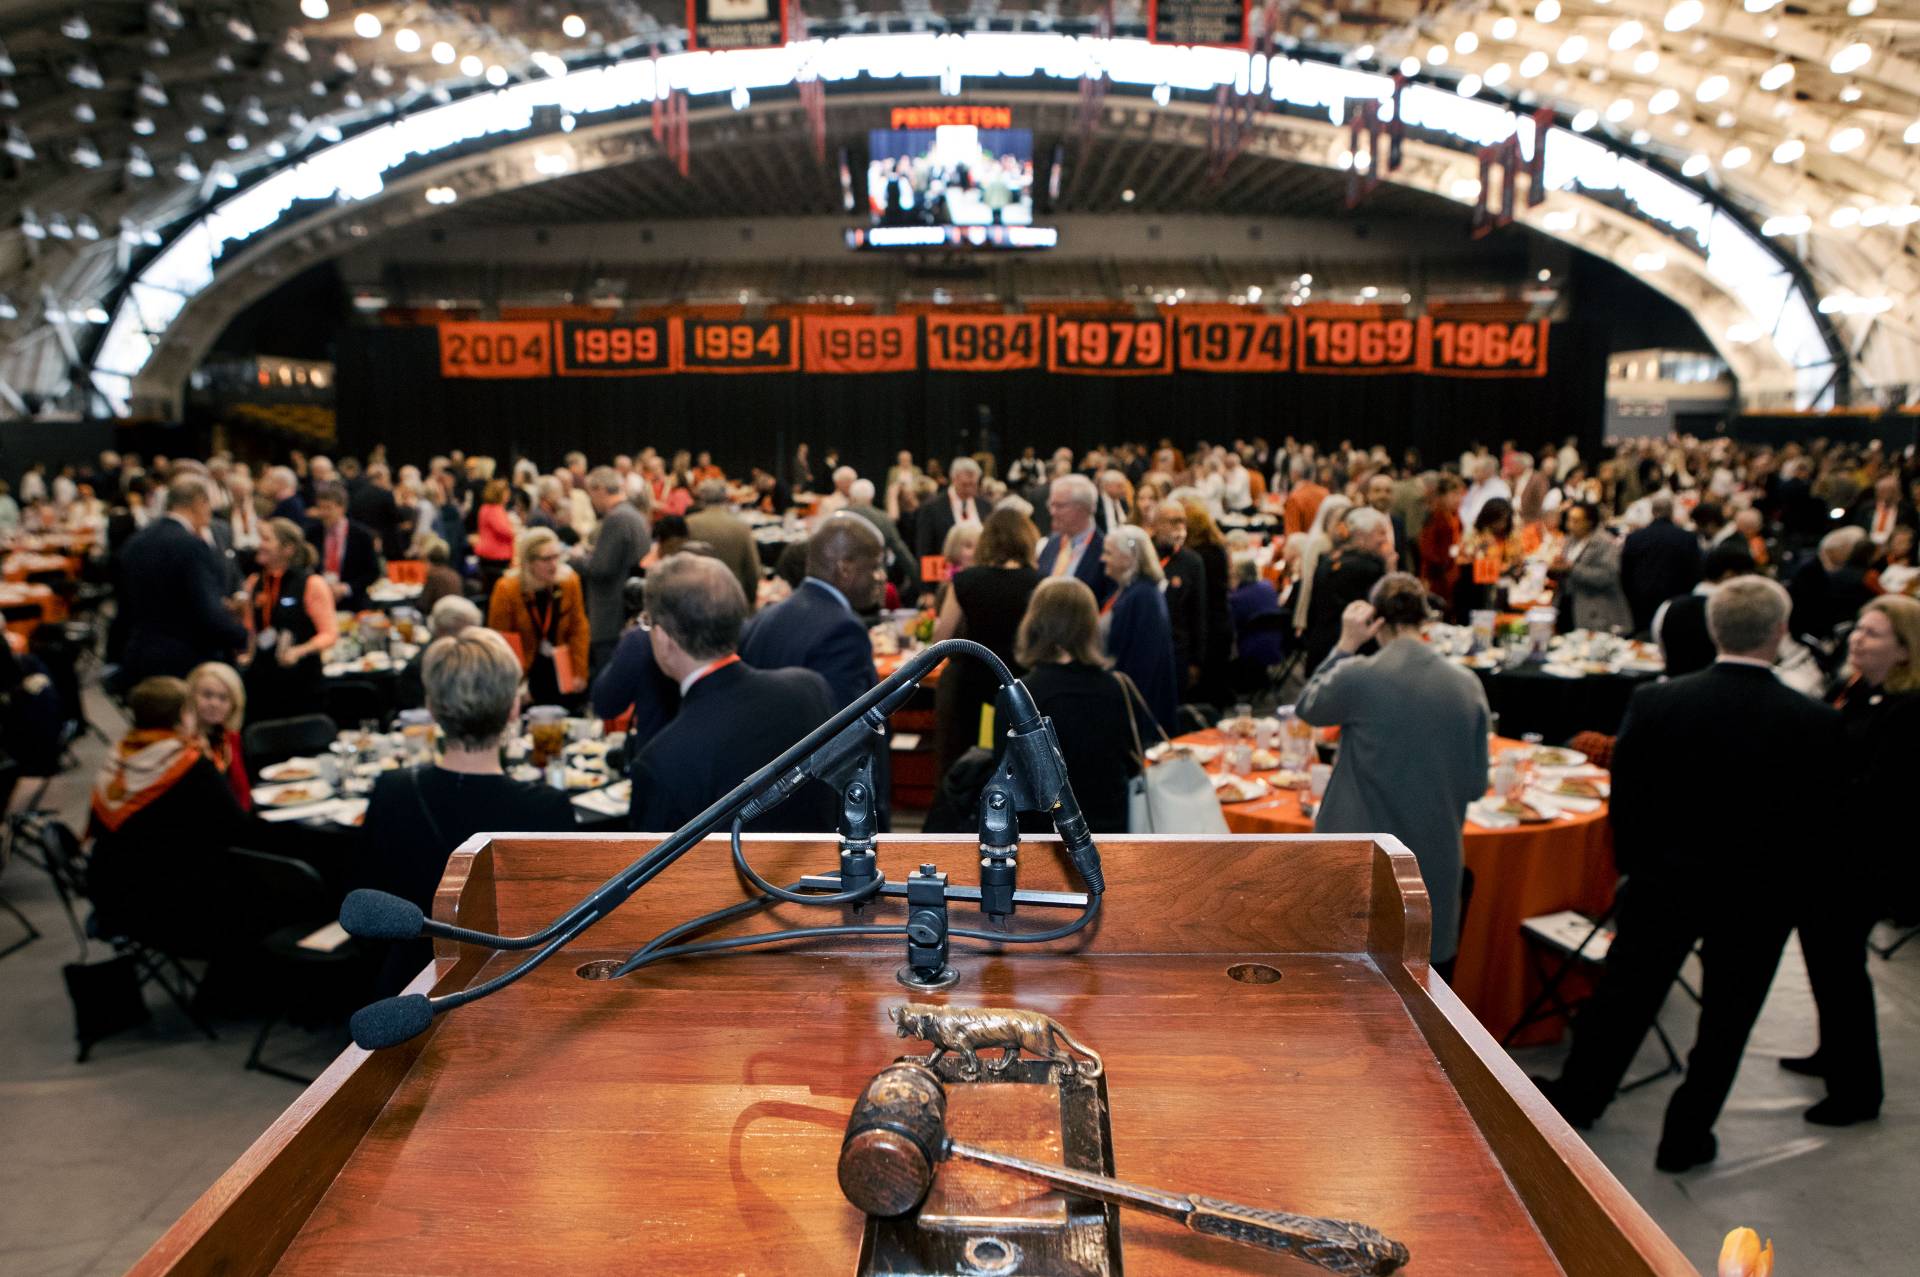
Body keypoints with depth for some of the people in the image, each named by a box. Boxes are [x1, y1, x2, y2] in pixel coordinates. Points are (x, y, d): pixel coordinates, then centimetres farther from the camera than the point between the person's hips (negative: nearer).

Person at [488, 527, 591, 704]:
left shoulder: (570, 581, -9)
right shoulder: (507, 589, -15)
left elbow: (578, 629, -3)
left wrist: (579, 672, -6)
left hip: (560, 668, 2)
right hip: (524, 671, -2)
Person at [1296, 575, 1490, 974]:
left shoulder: (1356, 675, -16)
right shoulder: (1468, 685, -5)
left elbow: (1307, 707, 6)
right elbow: (1476, 784, 1)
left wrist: (1345, 645, 1)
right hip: (1437, 861, 3)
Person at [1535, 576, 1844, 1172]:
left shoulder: (1655, 703, -15)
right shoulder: (1816, 722, -16)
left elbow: (1625, 800, -7)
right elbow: (1824, 820, -7)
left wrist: (1635, 864, 8)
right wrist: (1795, 878, 10)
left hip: (1666, 878, 1)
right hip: (1763, 894, 0)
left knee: (1625, 993, 16)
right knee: (1727, 1017, 16)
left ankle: (1576, 1095, 33)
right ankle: (1686, 1136, 28)